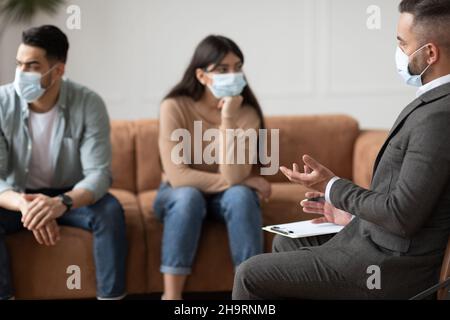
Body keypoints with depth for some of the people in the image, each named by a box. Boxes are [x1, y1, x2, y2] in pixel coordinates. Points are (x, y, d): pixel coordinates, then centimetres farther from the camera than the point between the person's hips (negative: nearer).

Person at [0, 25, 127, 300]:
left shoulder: (89, 104, -20)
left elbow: (99, 174, -26)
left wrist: (60, 203, -47)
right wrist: (24, 204, -44)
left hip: (70, 197, 0)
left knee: (110, 210, -30)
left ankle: (111, 296, -19)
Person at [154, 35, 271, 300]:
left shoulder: (247, 113, -16)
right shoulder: (175, 107, -22)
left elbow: (232, 176, -28)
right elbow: (177, 176, -29)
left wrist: (227, 119, -34)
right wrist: (243, 181, -24)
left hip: (224, 197, 2)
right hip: (178, 196, -1)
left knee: (240, 195, -31)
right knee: (189, 196, -35)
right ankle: (171, 295, -31)